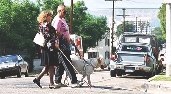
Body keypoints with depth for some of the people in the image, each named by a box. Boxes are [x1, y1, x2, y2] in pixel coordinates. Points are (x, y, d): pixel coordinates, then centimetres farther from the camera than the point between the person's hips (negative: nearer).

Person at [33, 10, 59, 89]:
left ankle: (37, 78, 9)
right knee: (51, 65, -7)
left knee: (47, 66, 12)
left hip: (45, 48, 10)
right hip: (50, 47, -10)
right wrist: (55, 44, -16)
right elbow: (48, 36, -18)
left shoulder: (41, 25, 18)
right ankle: (51, 83, -6)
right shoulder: (46, 25, -11)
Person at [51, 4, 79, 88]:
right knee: (67, 64, -11)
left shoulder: (63, 20, 21)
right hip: (61, 44, -10)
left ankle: (57, 81, 16)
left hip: (65, 44, 10)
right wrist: (66, 38, -16)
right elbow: (57, 32, -21)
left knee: (60, 64, 12)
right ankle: (74, 81, -13)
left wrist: (69, 39, 19)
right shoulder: (57, 20, -11)